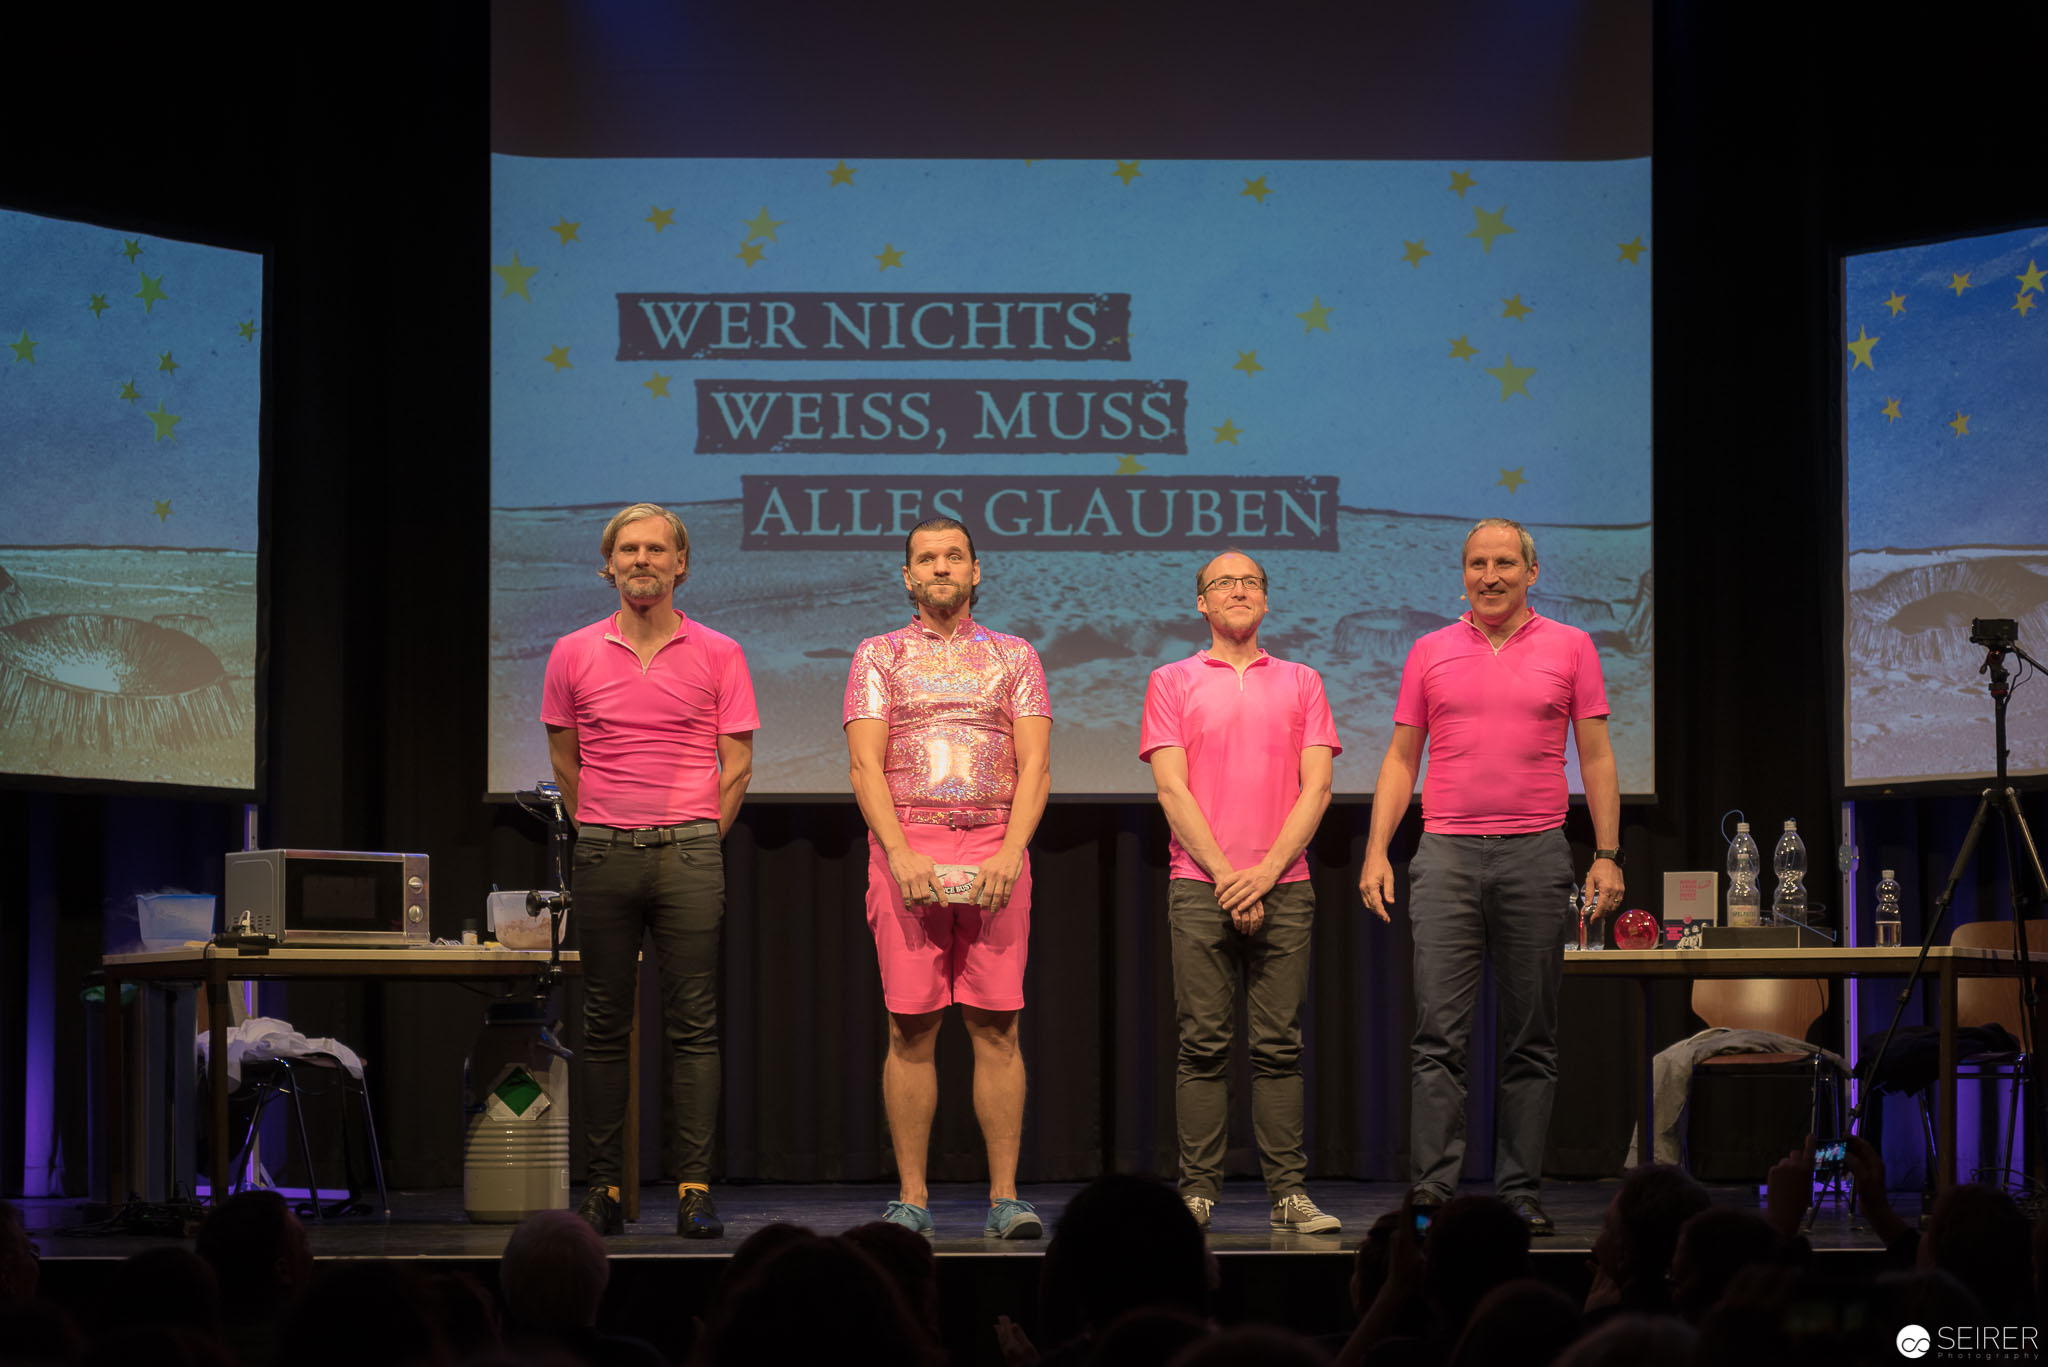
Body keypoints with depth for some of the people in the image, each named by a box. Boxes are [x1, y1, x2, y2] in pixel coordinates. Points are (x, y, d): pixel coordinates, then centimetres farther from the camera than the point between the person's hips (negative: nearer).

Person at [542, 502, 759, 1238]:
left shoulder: (718, 655, 4)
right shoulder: (574, 654, 7)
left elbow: (737, 765, 7)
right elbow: (565, 762, 15)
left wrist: (694, 840, 4)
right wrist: (604, 835, 12)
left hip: (689, 853, -1)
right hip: (603, 853, 1)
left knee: (694, 1025, -3)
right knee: (604, 1025, 3)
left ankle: (695, 1186, -3)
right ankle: (604, 1184, 7)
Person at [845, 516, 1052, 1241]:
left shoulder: (1014, 657, 13)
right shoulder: (877, 657, 11)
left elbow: (1035, 766, 4)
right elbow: (866, 767, 1)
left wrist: (1009, 853, -12)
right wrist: (903, 855, -13)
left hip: (995, 853, 1)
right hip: (906, 849, 0)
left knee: (997, 1029, -2)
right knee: (911, 1030, -1)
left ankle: (1005, 1195, 0)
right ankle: (911, 1197, 2)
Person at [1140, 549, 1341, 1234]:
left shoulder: (1301, 683, 13)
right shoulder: (1173, 682, 9)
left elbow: (1316, 787, 4)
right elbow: (1173, 789, 0)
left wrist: (1267, 870, -8)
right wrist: (1226, 875, -9)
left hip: (1283, 886, 1)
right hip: (1200, 887, -1)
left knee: (1280, 1046, 0)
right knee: (1204, 1045, -3)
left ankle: (1289, 1193, -1)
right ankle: (1197, 1192, -2)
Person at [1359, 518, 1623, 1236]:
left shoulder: (1570, 648, 8)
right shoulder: (1431, 652, 11)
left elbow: (1596, 758, 8)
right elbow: (1400, 760, 12)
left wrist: (1607, 856, -1)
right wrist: (1377, 851, 2)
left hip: (1536, 855, 0)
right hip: (1447, 854, 0)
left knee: (1532, 1039, 2)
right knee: (1439, 1031, -8)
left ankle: (1519, 1192, 6)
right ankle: (1433, 1190, -10)